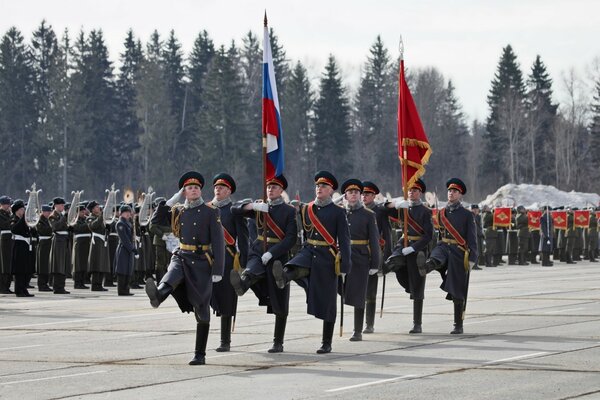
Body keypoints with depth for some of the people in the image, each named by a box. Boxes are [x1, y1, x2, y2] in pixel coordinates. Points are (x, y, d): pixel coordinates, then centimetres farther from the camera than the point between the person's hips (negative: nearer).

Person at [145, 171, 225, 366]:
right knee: (172, 276, -34)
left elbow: (219, 242, -7)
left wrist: (218, 271, -14)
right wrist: (174, 198, 9)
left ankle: (200, 354, 4)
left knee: (201, 310, 0)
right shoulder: (178, 211, 11)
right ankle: (157, 295, -68)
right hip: (182, 257, 3)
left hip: (202, 262, -3)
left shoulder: (211, 212, -3)